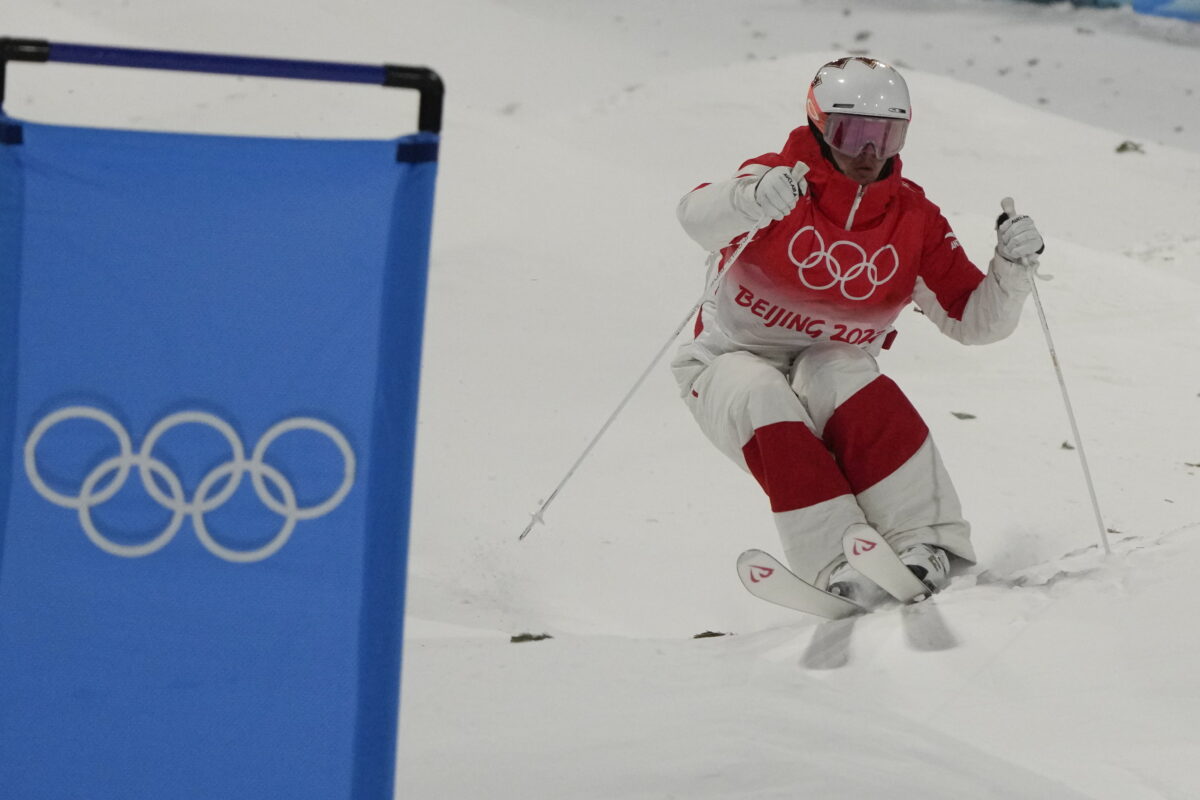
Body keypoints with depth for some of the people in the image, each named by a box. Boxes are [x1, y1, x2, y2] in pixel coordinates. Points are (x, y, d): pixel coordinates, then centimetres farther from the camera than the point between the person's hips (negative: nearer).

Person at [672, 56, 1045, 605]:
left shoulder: (914, 220, -5)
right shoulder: (782, 183, -17)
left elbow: (974, 320, -4)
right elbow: (697, 218, -38)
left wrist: (1012, 269, -25)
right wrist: (752, 200, -61)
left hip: (831, 364, 2)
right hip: (735, 360, -2)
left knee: (850, 387, -31)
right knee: (768, 405, -34)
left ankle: (928, 544, -34)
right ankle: (837, 564, -40)